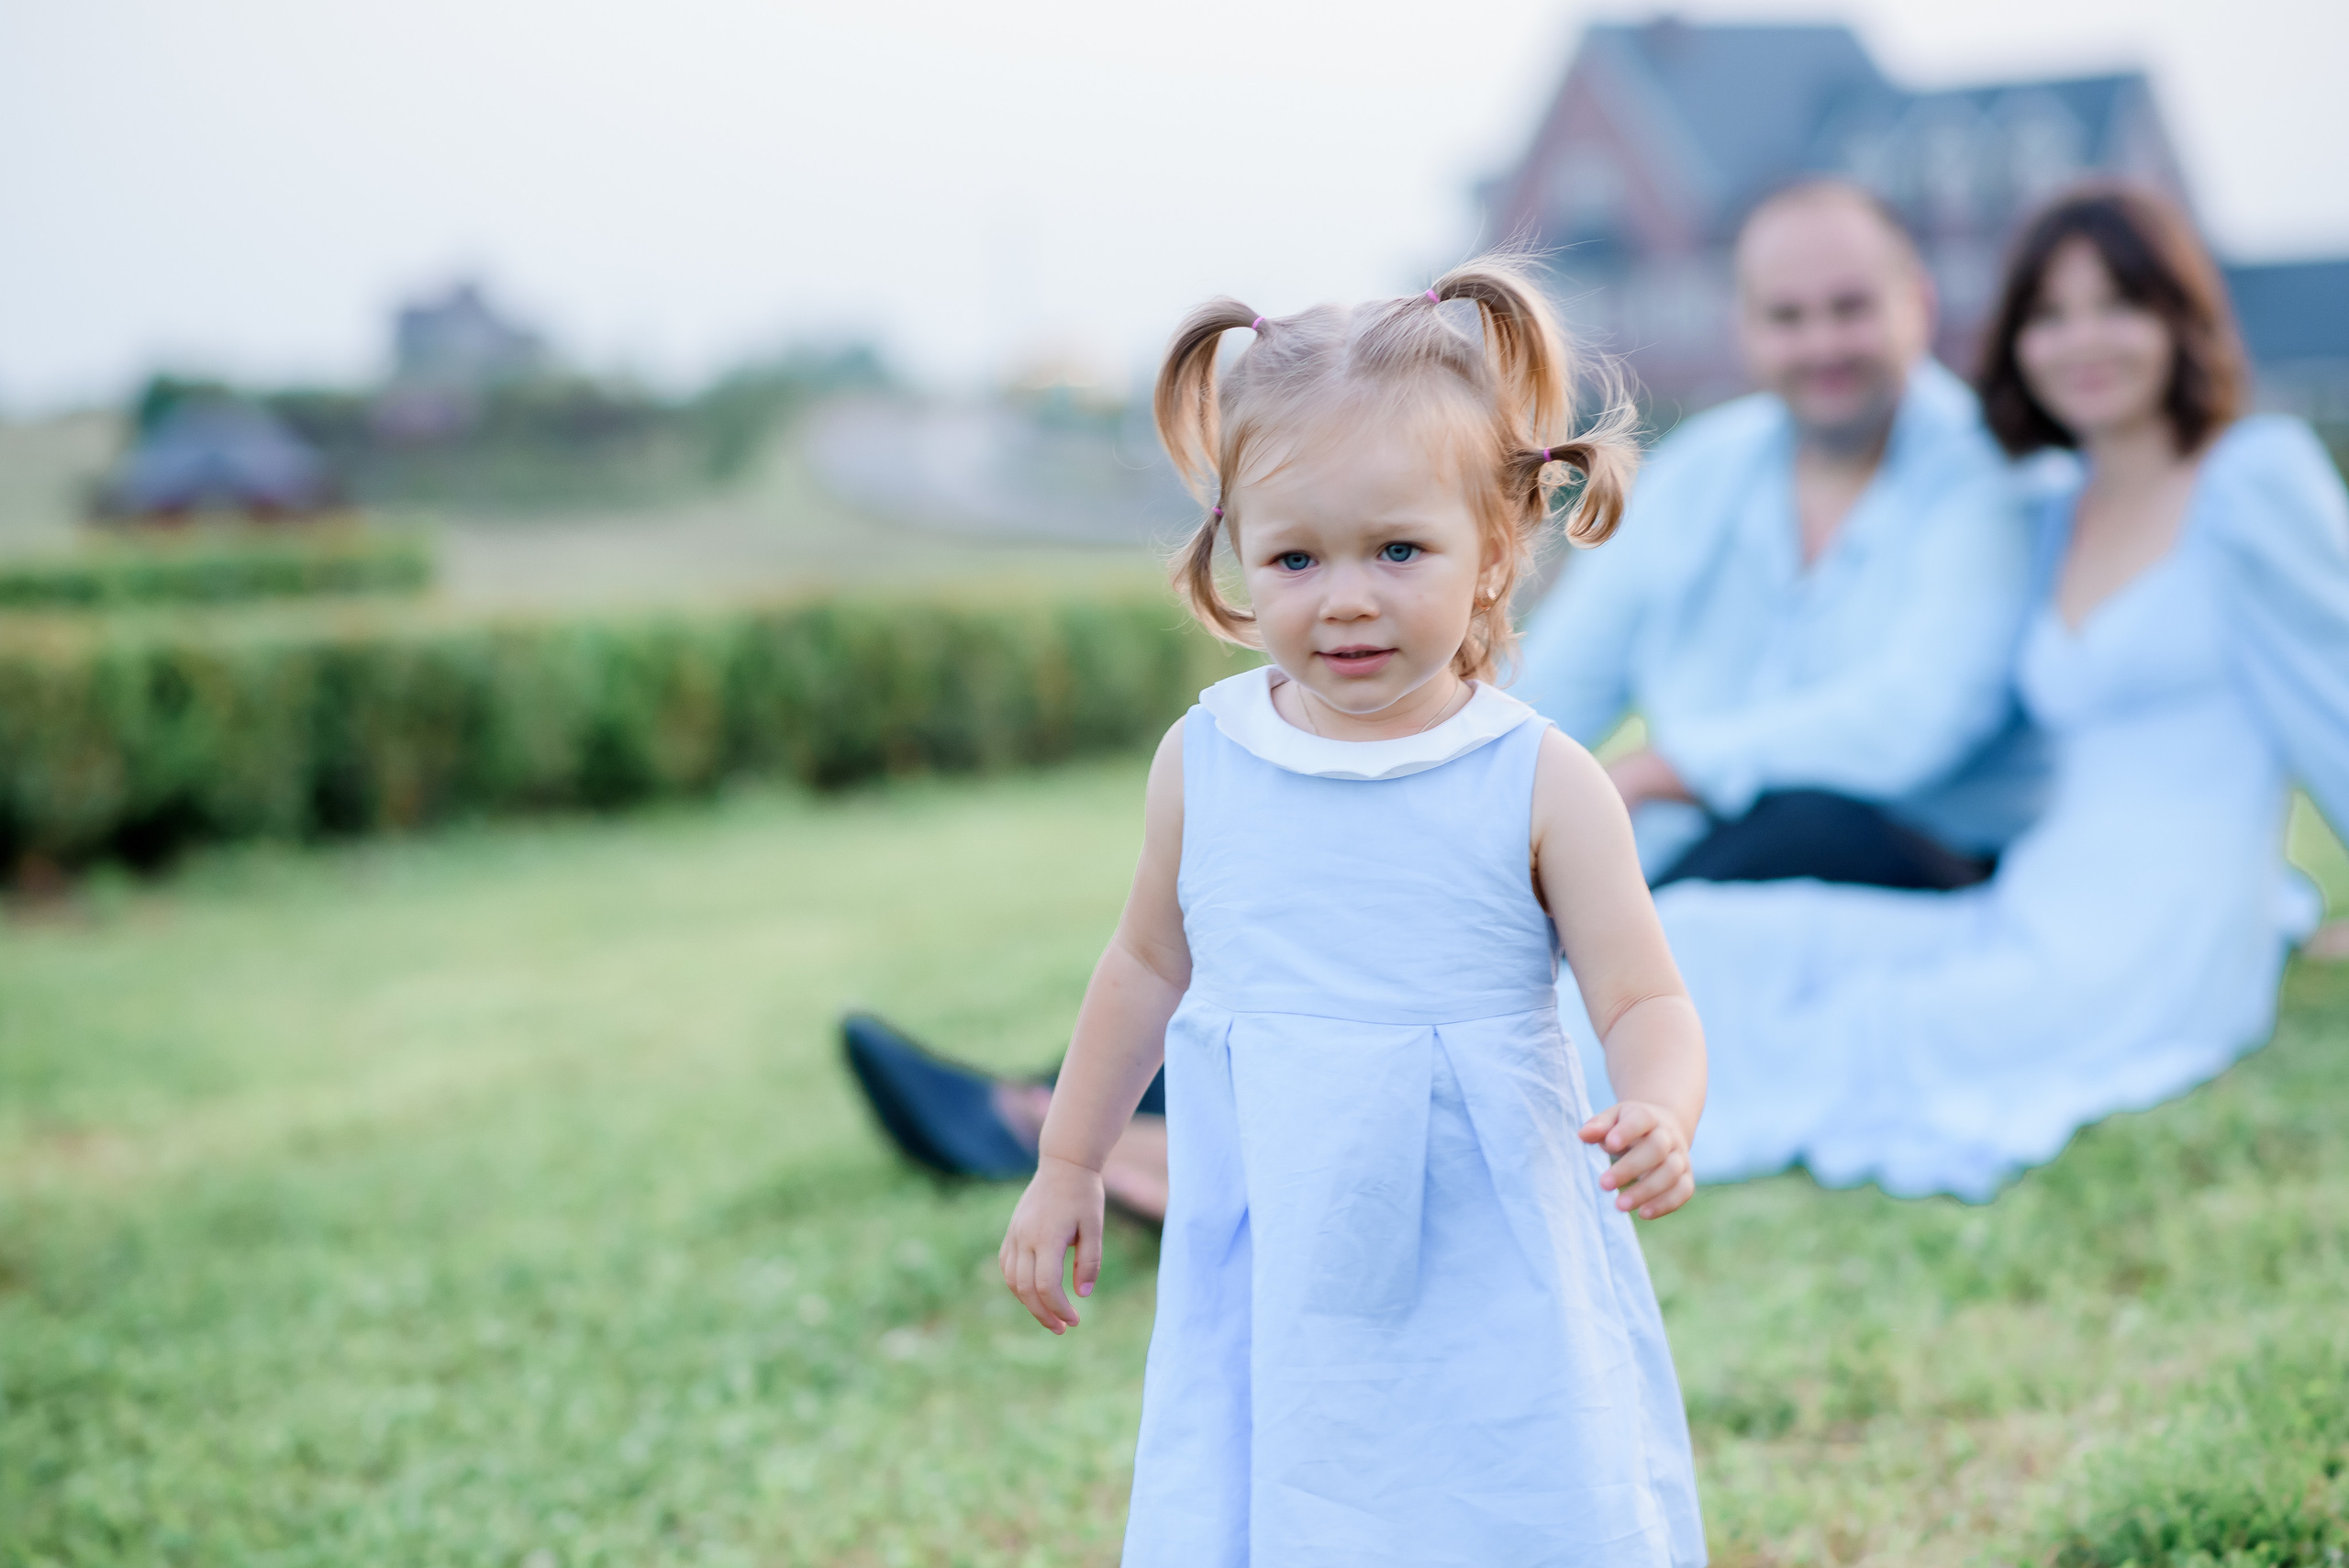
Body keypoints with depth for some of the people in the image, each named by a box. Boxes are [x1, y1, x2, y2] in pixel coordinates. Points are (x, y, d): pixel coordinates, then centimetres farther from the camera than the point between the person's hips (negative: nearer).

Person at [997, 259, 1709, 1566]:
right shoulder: (1203, 765, 0)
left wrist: (1661, 1118, -30)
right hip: (1278, 1284, 2)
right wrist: (1070, 1164, 20)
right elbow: (1152, 965, 14)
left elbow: (1645, 1001, -9)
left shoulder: (1541, 782, -9)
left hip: (1494, 1285, -2)